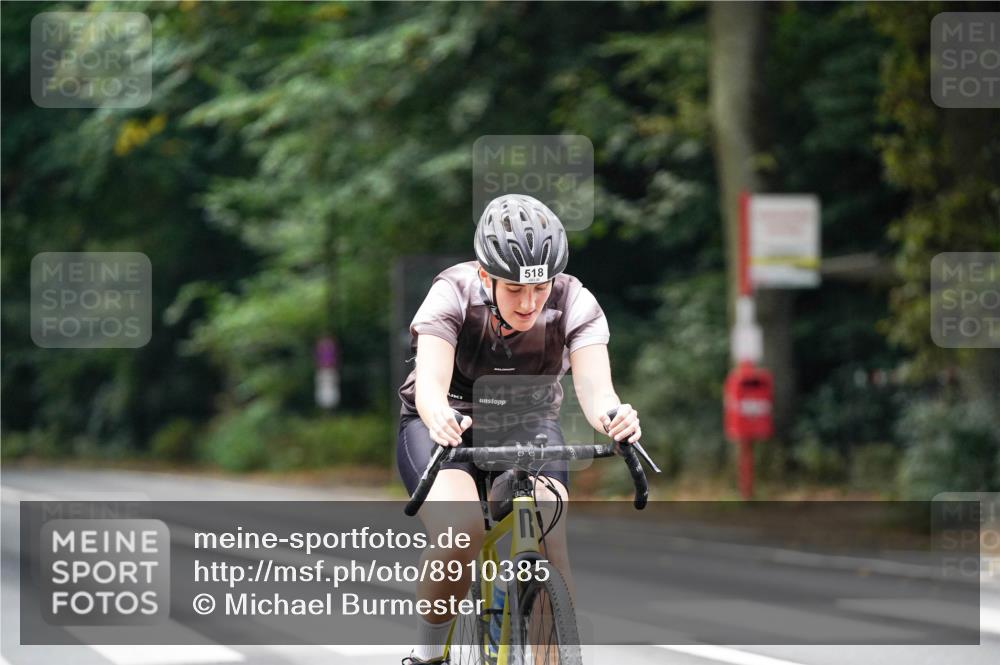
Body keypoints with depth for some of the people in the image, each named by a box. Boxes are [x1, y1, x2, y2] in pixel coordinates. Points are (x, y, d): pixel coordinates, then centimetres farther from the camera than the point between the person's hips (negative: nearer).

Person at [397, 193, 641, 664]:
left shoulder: (574, 303, -22)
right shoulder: (453, 294, -26)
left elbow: (593, 383, -35)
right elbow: (431, 382, -38)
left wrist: (611, 414, -60)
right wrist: (438, 416, -62)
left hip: (529, 427, 2)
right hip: (447, 427, -2)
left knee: (548, 541, -26)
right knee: (460, 530, -31)